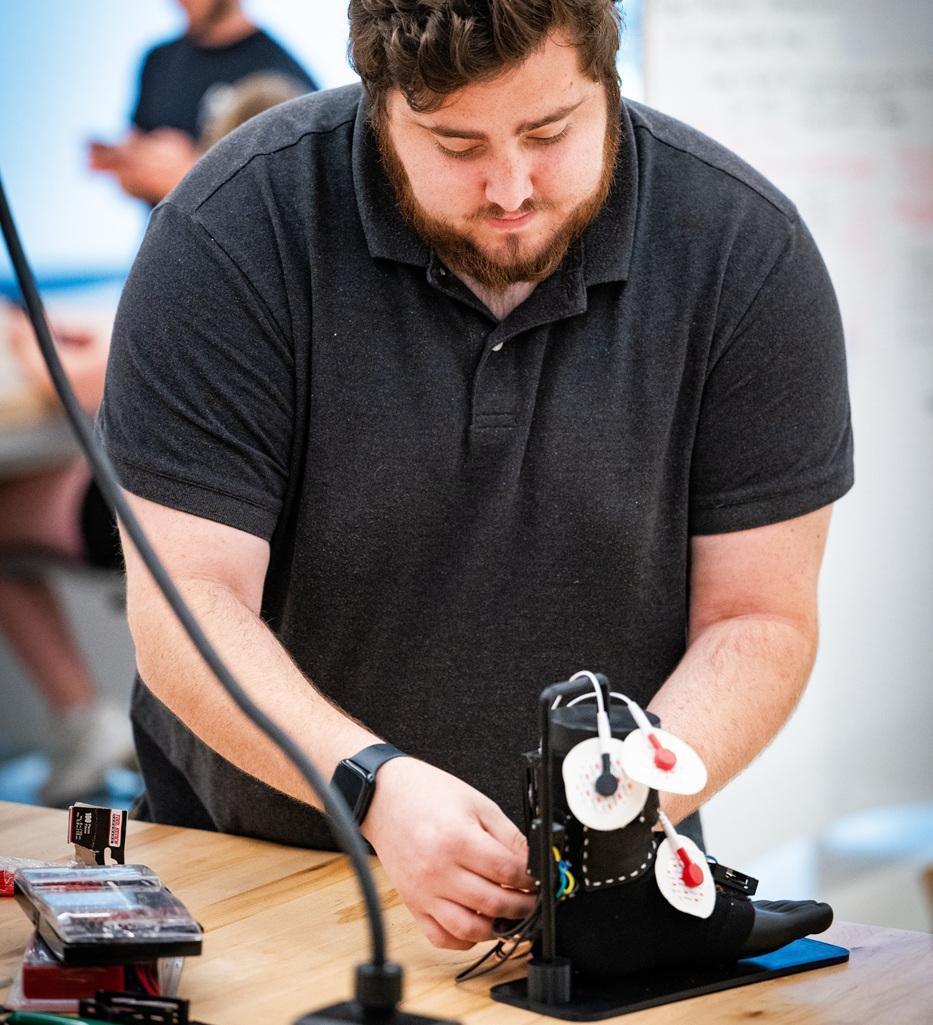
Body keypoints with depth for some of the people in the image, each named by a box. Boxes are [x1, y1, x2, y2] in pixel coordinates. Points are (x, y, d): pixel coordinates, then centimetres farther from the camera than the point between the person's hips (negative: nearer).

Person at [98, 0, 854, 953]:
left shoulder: (748, 249, -11)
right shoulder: (232, 229, -16)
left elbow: (761, 619, -7)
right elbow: (187, 599, -17)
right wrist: (376, 785, -33)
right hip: (249, 863, 0)